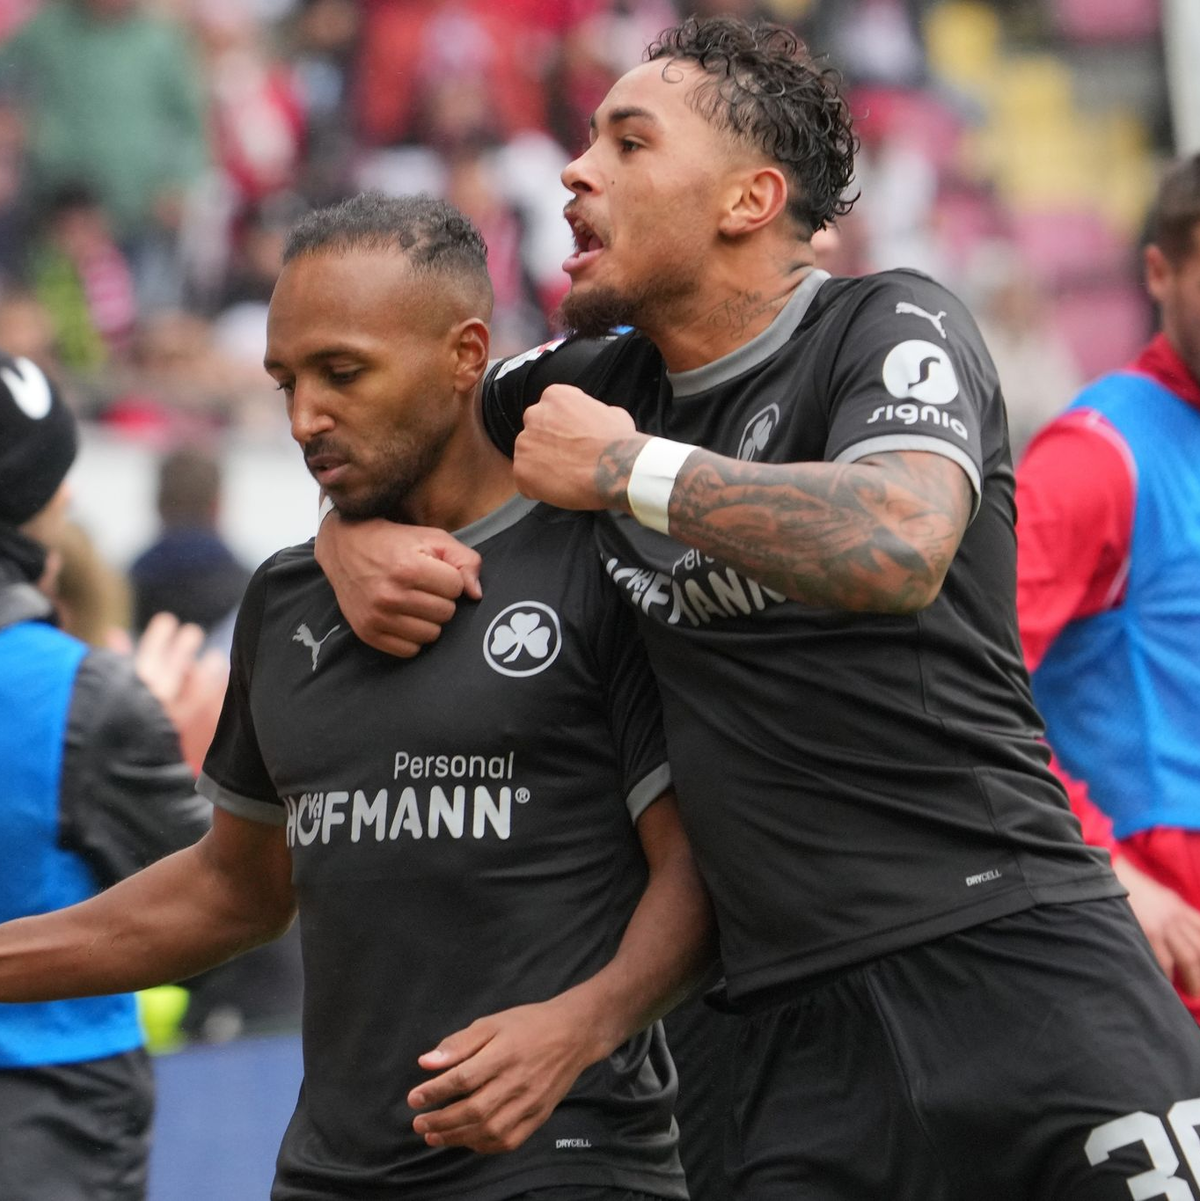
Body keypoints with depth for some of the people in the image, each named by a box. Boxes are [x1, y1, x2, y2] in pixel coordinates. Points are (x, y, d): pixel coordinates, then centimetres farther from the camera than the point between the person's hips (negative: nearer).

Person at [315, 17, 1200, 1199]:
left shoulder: (892, 327, -2)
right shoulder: (607, 381, 14)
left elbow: (896, 549, -23)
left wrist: (624, 467, -12)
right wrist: (353, 535, 7)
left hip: (1012, 962, -5)